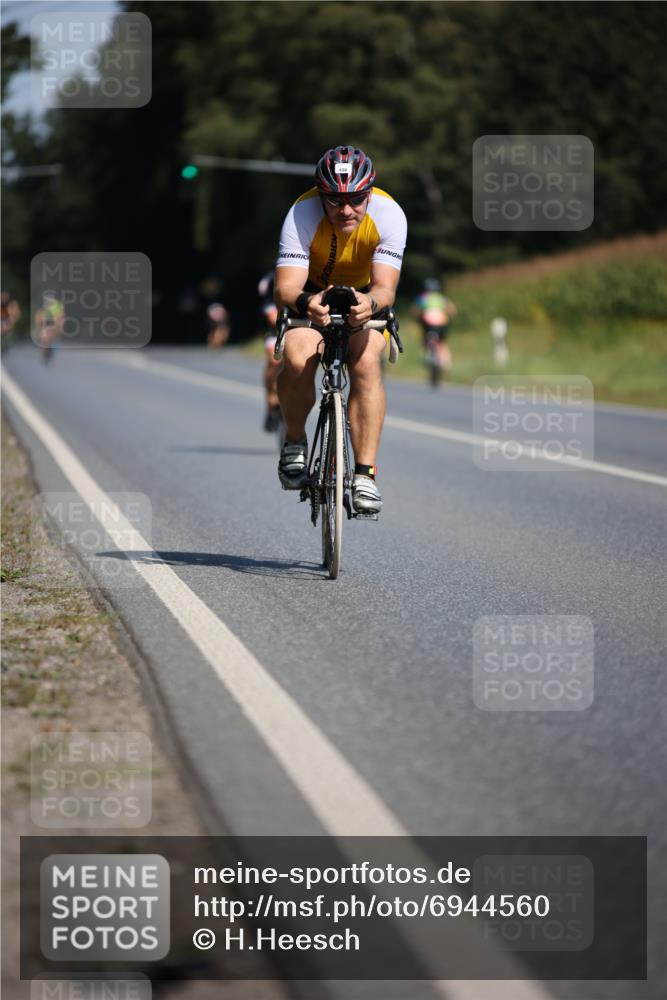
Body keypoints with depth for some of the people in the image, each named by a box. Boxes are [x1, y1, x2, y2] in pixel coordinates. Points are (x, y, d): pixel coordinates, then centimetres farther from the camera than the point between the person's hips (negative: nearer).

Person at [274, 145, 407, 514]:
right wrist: (304, 302, -61)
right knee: (298, 361, -29)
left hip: (364, 297, 0)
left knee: (366, 363, -27)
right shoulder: (302, 214, -30)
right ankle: (295, 442, -1)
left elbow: (386, 286, -36)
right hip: (311, 294, 0)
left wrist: (371, 301, -60)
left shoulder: (388, 214, -29)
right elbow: (286, 287, -37)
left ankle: (365, 475, -24)